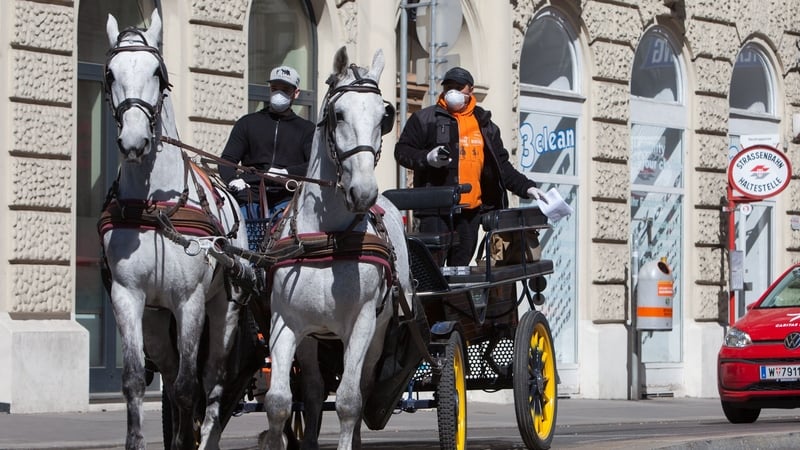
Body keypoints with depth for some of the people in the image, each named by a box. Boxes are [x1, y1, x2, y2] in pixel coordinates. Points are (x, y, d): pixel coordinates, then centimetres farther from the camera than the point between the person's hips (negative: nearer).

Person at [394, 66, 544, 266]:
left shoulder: (485, 124, 18)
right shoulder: (424, 119, 5)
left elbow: (501, 166, 20)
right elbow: (402, 151, 2)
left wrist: (526, 187, 10)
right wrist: (427, 158, -16)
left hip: (471, 211, 4)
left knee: (461, 266, 9)